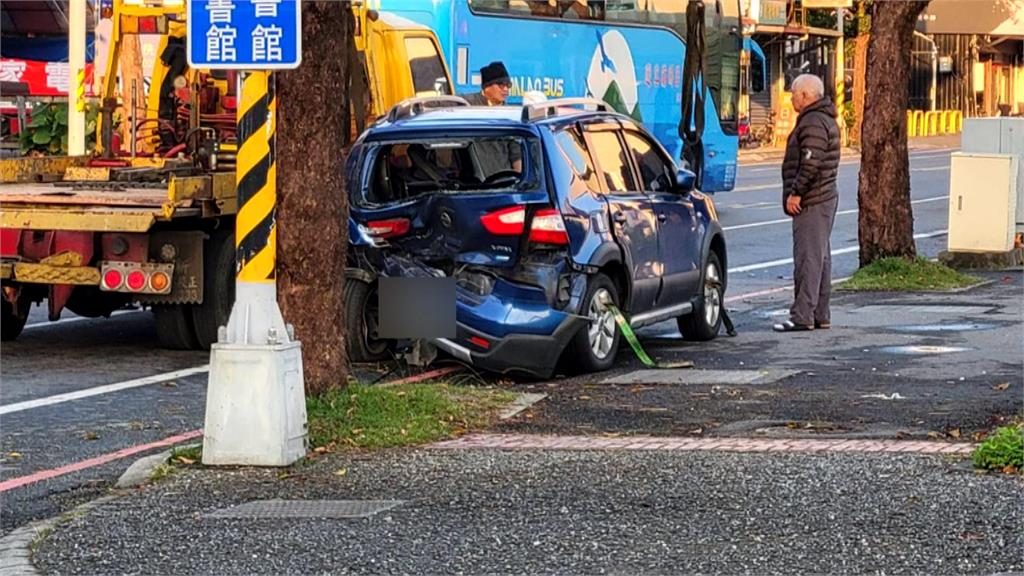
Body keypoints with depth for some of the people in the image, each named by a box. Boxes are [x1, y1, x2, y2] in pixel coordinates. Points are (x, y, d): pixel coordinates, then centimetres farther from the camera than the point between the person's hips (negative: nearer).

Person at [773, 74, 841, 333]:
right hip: (825, 198, 11)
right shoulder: (825, 119, 18)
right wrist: (797, 192, 18)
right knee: (821, 258, 13)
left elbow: (811, 163, -25)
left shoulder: (813, 122, -16)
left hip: (811, 203, -11)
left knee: (808, 258, -11)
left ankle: (802, 316, -12)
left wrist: (796, 193, -20)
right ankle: (820, 314, 18)